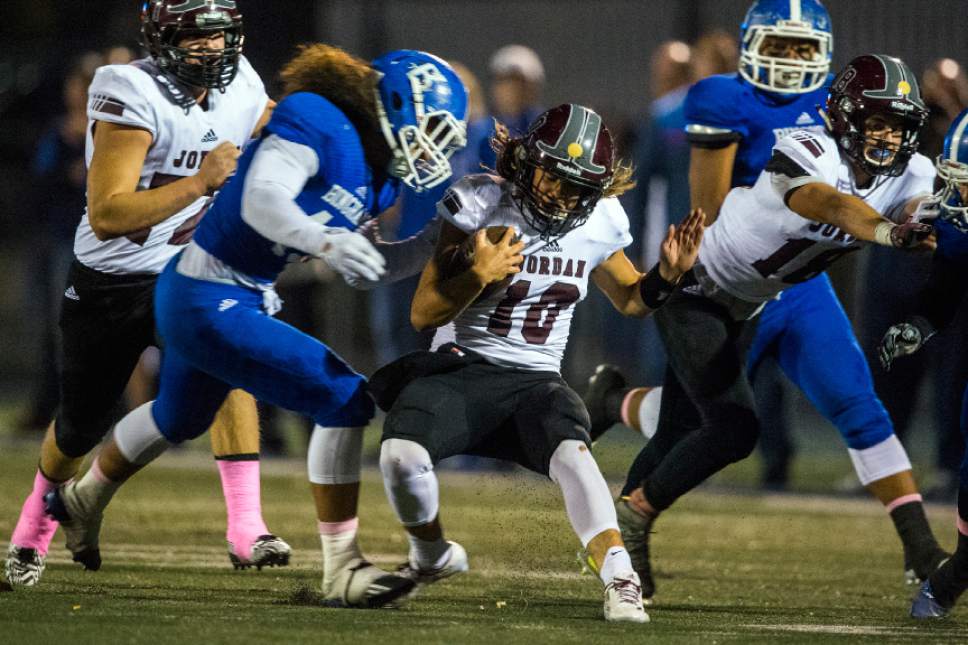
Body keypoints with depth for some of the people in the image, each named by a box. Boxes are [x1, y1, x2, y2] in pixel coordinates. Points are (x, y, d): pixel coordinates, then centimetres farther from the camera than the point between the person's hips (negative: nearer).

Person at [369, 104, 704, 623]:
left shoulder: (599, 223, 3)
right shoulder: (480, 204, -8)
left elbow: (629, 299, 23)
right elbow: (422, 315, -6)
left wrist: (667, 274, 2)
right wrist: (480, 274, -23)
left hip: (536, 384, 1)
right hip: (464, 371, -1)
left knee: (571, 452, -34)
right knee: (401, 454, -29)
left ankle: (620, 581, -39)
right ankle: (432, 556, 2)